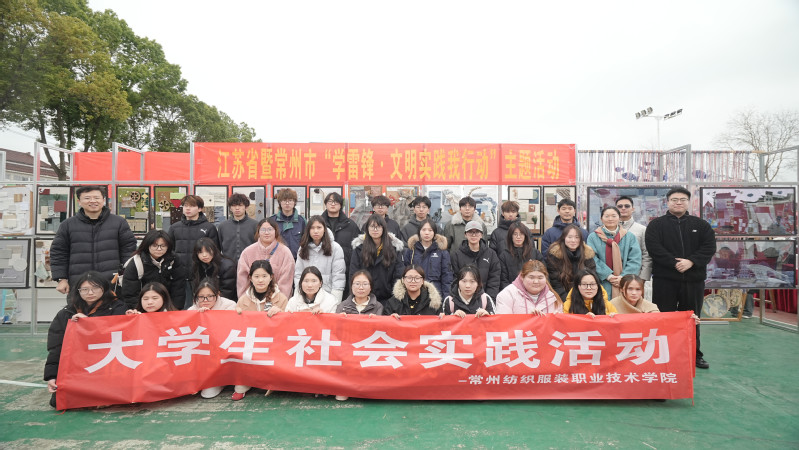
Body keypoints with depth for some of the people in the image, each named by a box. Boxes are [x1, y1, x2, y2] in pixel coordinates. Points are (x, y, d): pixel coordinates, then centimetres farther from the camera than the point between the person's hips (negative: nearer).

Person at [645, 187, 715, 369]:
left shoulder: (700, 225, 11)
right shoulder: (656, 224, 3)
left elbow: (709, 247, 0)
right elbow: (654, 247, -10)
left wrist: (691, 262, -15)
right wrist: (674, 263, -19)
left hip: (693, 279, 3)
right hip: (664, 280, -2)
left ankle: (695, 355, 23)